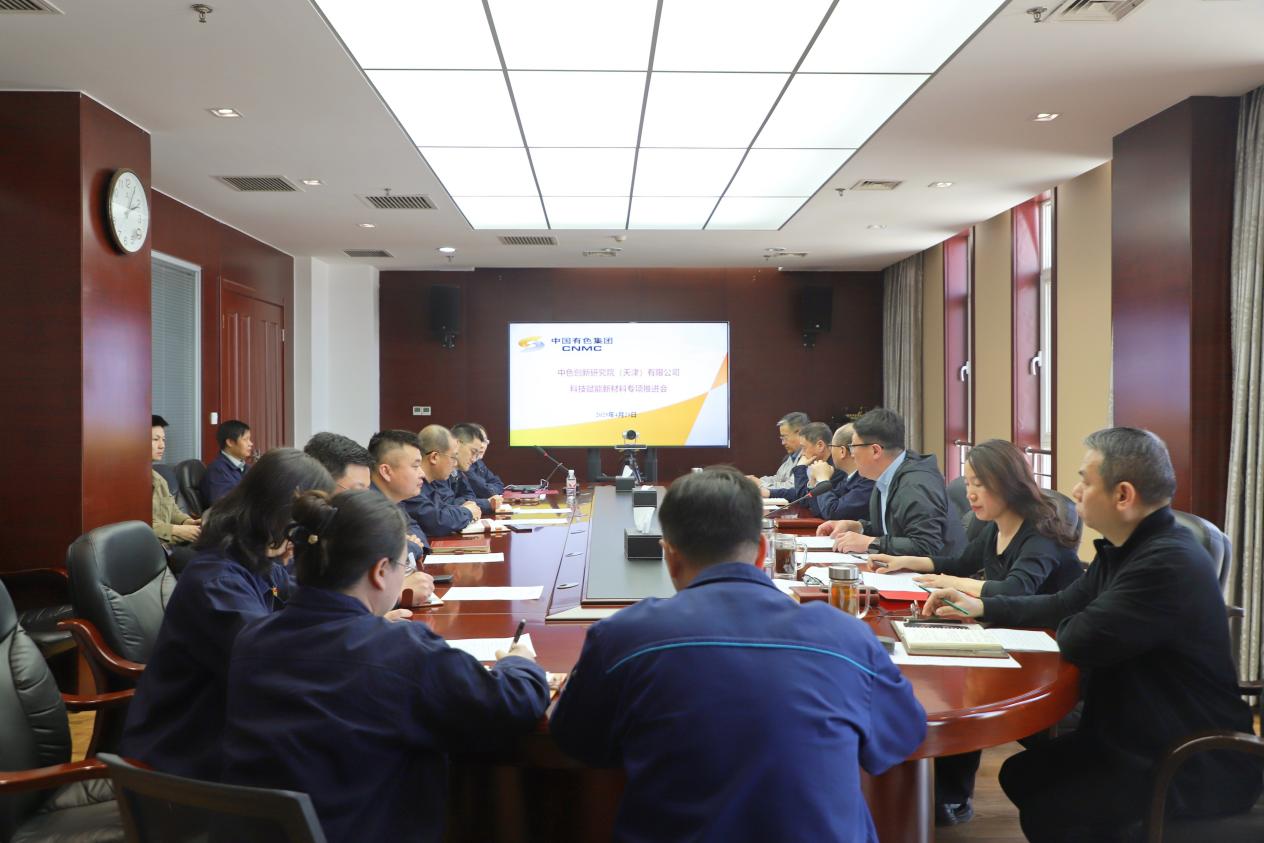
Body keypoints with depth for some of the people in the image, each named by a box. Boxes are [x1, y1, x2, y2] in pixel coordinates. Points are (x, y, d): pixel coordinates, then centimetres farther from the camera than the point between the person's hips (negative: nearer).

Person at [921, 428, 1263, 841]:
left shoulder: (1168, 563, -28)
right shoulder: (1124, 547, 5)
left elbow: (1080, 640, -28)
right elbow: (1065, 604, 17)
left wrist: (1065, 626, -5)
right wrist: (981, 606, 9)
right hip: (1138, 735, 10)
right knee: (1020, 774, 11)